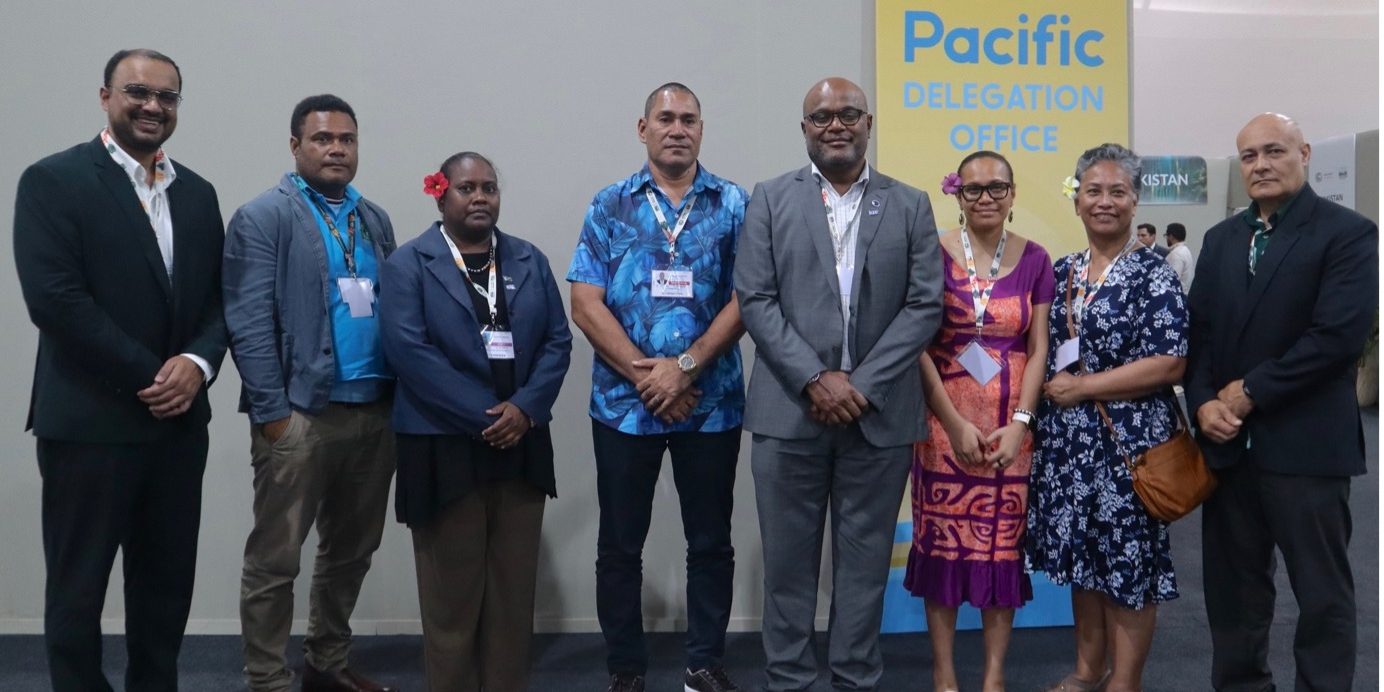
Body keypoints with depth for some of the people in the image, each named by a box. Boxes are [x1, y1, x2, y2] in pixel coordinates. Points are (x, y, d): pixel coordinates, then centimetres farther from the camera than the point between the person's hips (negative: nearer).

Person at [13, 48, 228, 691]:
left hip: (178, 420, 5)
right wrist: (148, 376, -14)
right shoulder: (53, 180, -5)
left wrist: (197, 363, -9)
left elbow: (219, 297, 10)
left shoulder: (198, 193, 12)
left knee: (166, 584, 13)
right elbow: (54, 298, -15)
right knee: (77, 589, 7)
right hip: (90, 420, -5)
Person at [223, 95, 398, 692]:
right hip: (300, 414, -6)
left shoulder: (375, 221, 15)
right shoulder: (262, 217, -4)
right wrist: (273, 413, -14)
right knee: (274, 560, 3)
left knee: (351, 551, 17)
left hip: (375, 413, 6)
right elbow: (248, 324, -10)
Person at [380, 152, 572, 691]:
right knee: (453, 593, 4)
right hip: (445, 450, -4)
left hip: (520, 446, 4)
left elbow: (557, 341, 6)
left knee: (514, 590, 9)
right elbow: (409, 349, -12)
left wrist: (525, 408, -10)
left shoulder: (530, 261, 12)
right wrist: (483, 415, -16)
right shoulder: (408, 264, 0)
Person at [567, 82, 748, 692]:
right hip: (622, 403, 0)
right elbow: (586, 304, -3)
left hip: (712, 403, 0)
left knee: (711, 542, 10)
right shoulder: (609, 207, 4)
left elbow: (746, 298, -4)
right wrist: (644, 374, -12)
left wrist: (685, 367, -14)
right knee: (620, 545, 8)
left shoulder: (734, 204, 3)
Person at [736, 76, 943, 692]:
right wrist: (815, 380, -12)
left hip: (879, 411, 1)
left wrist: (862, 386, -9)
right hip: (790, 409, 0)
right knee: (789, 557, 7)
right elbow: (756, 301, -2)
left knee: (865, 558, 9)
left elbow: (925, 305, 1)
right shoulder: (770, 200, 6)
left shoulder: (910, 206, 8)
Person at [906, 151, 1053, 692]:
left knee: (1003, 545, 5)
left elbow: (1038, 348, 3)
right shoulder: (934, 254, -3)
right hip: (944, 424, -2)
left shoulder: (1034, 260, 4)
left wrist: (1020, 423, -7)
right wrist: (955, 424, -10)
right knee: (942, 542, 3)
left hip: (1010, 428, 2)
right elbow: (918, 346, -5)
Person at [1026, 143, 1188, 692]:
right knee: (1081, 553, 14)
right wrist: (1049, 391, 2)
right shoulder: (1061, 273, 9)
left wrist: (1083, 387, -16)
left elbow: (1170, 363, -17)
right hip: (1067, 439, 6)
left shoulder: (1153, 274, -9)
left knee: (1128, 559, 3)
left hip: (1128, 440, -6)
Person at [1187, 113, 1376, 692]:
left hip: (1306, 443, -5)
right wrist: (1204, 402, -8)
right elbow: (1199, 330, 8)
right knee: (1231, 585, 13)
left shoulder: (1349, 232, -5)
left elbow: (1338, 334, -16)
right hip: (1227, 442, 5)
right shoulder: (1221, 238, 13)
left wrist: (1250, 393, -15)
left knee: (1322, 592, 7)